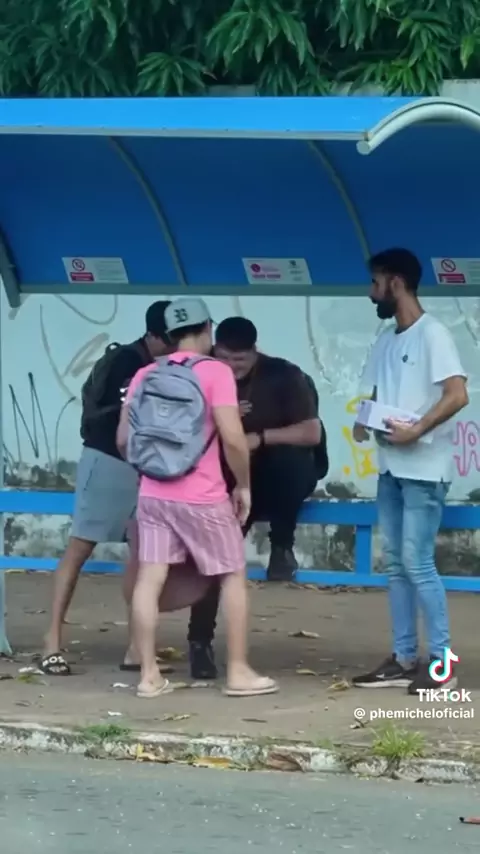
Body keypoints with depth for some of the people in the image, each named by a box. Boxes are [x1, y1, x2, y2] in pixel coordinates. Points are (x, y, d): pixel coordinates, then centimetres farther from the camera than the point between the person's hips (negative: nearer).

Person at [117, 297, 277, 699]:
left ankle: (149, 675, 1)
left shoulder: (146, 376, 6)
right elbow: (233, 439, -17)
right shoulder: (215, 372, -9)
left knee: (149, 580, 2)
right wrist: (244, 485, -3)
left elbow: (123, 440, 7)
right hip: (203, 498, -4)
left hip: (153, 495, 4)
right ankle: (238, 672, 10)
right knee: (233, 576, 10)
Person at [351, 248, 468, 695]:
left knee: (417, 562, -10)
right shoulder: (386, 340, 14)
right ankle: (404, 659, 13)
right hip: (390, 466, 8)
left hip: (423, 468, -8)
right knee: (394, 563, 8)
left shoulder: (432, 333, -10)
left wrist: (417, 430, -24)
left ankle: (442, 661, -5)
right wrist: (363, 422, 0)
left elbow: (457, 394, -18)